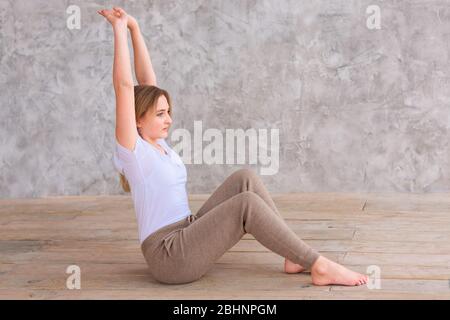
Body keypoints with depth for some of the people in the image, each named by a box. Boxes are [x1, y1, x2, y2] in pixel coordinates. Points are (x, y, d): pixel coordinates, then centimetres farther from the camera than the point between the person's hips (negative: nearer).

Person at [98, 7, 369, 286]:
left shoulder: (154, 143, 12)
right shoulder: (132, 150, -11)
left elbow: (148, 80, 12)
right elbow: (124, 86, -19)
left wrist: (135, 28, 9)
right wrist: (120, 30, -16)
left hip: (187, 238, 10)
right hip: (171, 258, -9)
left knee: (246, 178, -3)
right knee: (247, 203, -24)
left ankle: (295, 256, -5)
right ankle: (320, 266, -19)